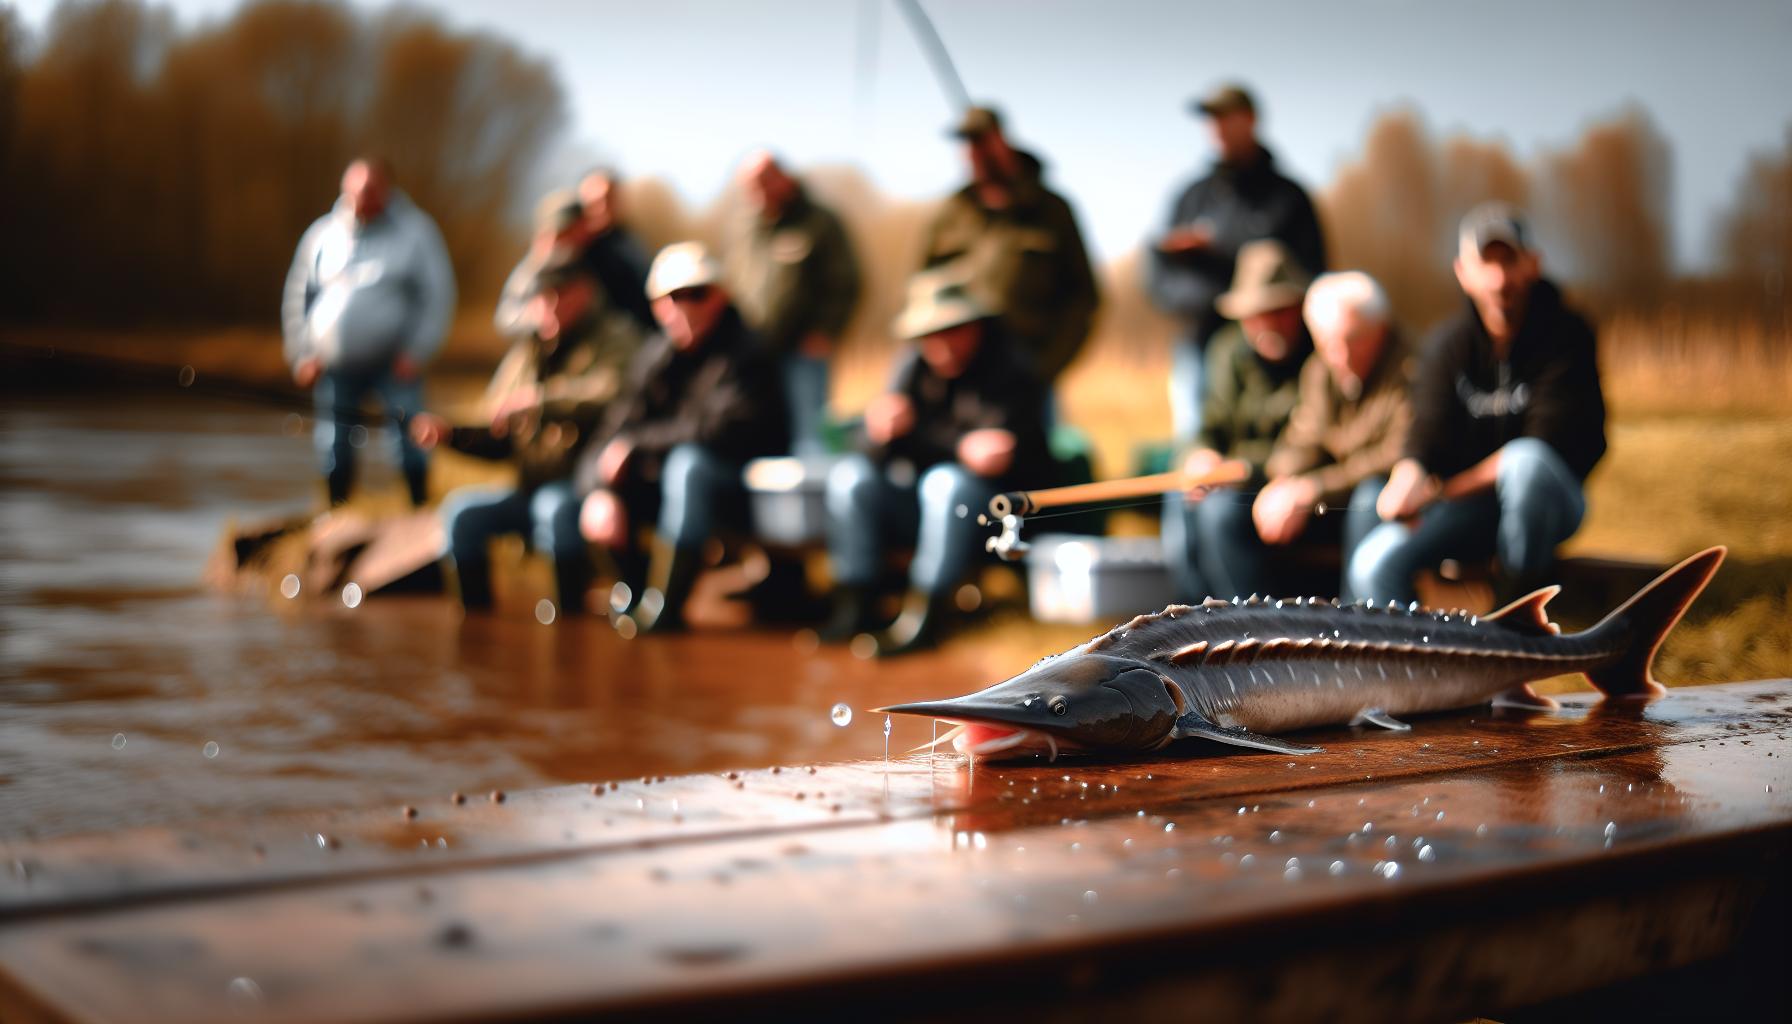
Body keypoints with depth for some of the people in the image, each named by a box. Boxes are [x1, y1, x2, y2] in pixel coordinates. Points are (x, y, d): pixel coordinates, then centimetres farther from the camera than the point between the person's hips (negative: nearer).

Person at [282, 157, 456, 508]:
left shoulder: (415, 231, -3)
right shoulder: (322, 234, 6)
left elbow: (438, 295, -4)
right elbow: (297, 298, 12)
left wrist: (418, 351, -12)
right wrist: (302, 355, 3)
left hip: (394, 362, -3)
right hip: (335, 367, 3)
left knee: (412, 439, -9)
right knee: (334, 450, 7)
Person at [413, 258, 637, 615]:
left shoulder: (613, 340, -3)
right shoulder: (526, 353, 15)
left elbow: (614, 391, -27)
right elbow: (500, 443, 19)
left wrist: (540, 399, -27)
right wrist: (449, 434, 3)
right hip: (532, 488, 7)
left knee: (555, 506, -36)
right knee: (462, 510, -13)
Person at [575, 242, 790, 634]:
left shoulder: (745, 355, -17)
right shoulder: (655, 355, 1)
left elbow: (718, 428, -31)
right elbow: (614, 428, -6)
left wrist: (635, 443, -24)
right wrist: (600, 491, -26)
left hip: (749, 490, -6)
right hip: (671, 485, 6)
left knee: (689, 461, -36)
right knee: (591, 482, -13)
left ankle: (664, 610, -33)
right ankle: (634, 597, 0)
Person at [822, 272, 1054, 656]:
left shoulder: (1012, 372, -15)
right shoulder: (915, 367, 2)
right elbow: (880, 448, -8)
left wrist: (914, 435, -29)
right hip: (925, 507, 6)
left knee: (946, 480, -34)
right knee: (852, 473, -13)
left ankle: (922, 616, -29)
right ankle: (854, 604, -13)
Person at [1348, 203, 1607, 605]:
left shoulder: (1565, 335, -12)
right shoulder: (1447, 344, -3)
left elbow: (1547, 442, -20)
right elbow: (1425, 440, -11)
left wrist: (1442, 490, -23)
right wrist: (1408, 483, -36)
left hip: (1549, 498, -3)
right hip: (1471, 506, 3)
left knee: (1526, 461, -37)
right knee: (1373, 563, -21)